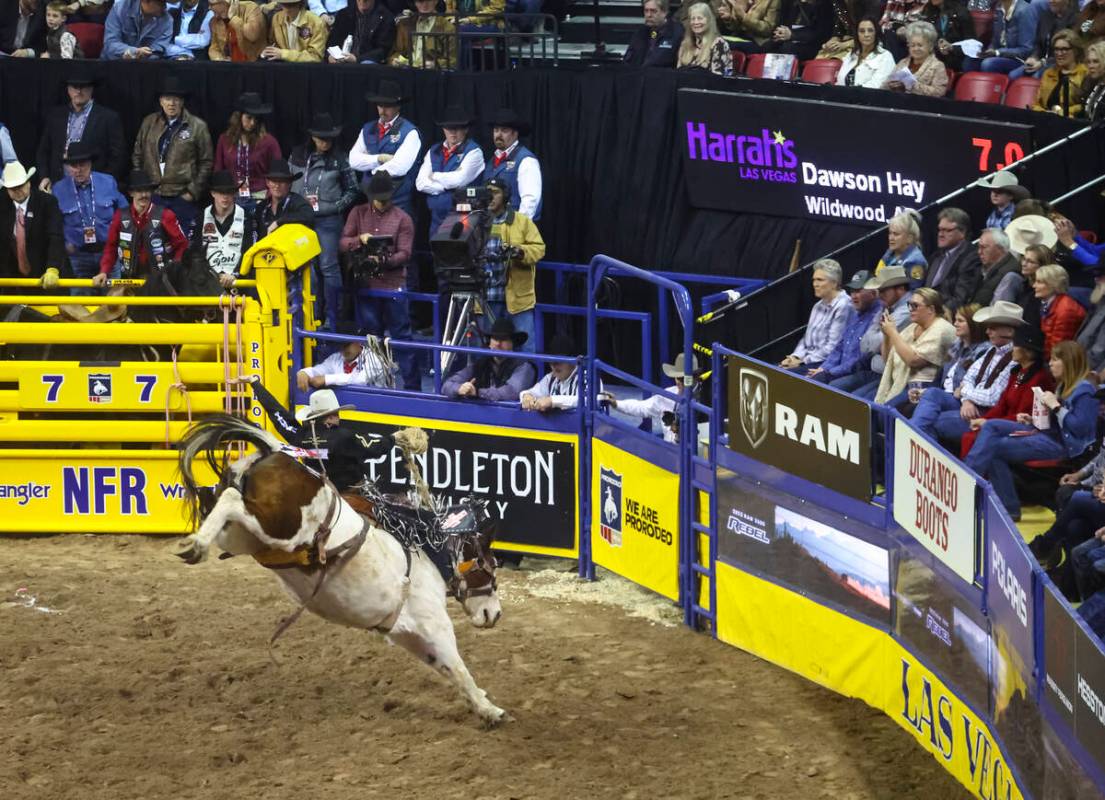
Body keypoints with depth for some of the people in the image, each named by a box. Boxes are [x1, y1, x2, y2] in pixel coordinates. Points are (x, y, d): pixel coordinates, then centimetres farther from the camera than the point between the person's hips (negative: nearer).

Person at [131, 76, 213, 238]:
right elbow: (137, 156, 16)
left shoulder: (197, 126, 0)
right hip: (152, 197, 3)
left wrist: (193, 192, -4)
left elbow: (206, 162, 1)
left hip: (182, 197, -3)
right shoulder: (149, 123, 9)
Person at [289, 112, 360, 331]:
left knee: (328, 267, -4)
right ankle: (310, 315, 16)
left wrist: (336, 207, -6)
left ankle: (332, 318, 2)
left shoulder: (339, 159, -1)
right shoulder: (298, 156, 6)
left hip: (328, 220, -3)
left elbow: (352, 191, 6)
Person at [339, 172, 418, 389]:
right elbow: (343, 244, 4)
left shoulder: (402, 218, 1)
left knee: (401, 337, 1)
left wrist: (384, 261, -24)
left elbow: (405, 254, -6)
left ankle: (412, 385, 5)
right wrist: (359, 239, -17)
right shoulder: (358, 214, 8)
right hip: (365, 285, 3)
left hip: (394, 286, -3)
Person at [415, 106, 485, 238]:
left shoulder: (473, 151, -3)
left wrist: (434, 176, -1)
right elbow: (420, 183, 4)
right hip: (437, 218, 5)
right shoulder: (434, 151, 13)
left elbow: (459, 179, -16)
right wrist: (448, 186, -8)